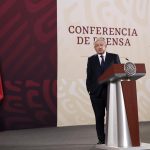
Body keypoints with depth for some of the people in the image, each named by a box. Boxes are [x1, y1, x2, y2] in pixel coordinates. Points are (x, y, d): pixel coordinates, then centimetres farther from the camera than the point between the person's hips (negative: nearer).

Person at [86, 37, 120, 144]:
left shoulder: (114, 57, 8)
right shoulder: (91, 59, 11)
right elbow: (89, 76, 8)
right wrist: (89, 89, -2)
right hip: (96, 92, 1)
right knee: (99, 117, 4)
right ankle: (101, 139, 12)